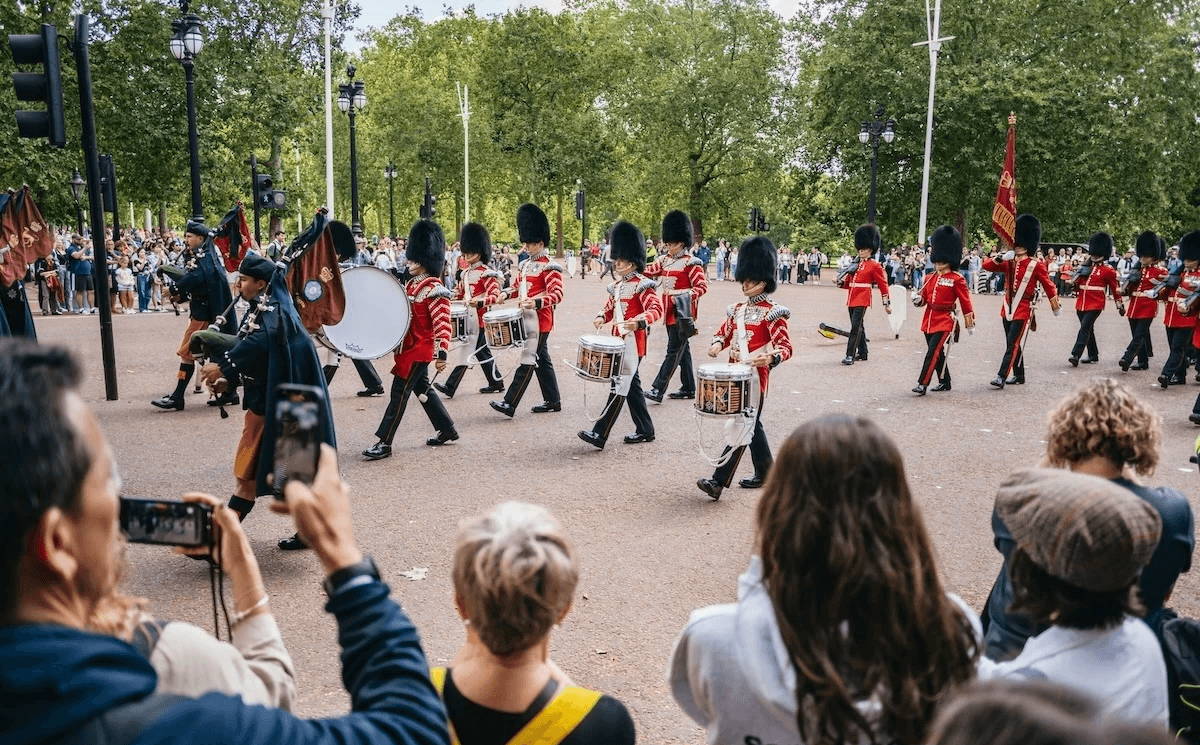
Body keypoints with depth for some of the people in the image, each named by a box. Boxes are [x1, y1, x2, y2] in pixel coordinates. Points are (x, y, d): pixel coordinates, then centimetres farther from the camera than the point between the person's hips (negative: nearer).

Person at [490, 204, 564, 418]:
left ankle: (509, 404, -10)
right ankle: (553, 401, 23)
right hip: (526, 319, 9)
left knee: (527, 361, -8)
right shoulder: (525, 265, 13)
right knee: (542, 360, 14)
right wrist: (507, 294, 2)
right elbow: (520, 287, 24)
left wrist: (536, 302, -37)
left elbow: (557, 294, -21)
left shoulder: (549, 267, -13)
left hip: (539, 321, -9)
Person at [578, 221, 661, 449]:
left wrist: (639, 321, -39)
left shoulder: (642, 285, -11)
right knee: (631, 385, 14)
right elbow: (610, 307, 23)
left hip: (632, 343, -9)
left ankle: (599, 434, -10)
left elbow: (656, 308, -21)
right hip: (618, 342, 9)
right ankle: (645, 430, 24)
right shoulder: (617, 286, 14)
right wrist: (602, 318, 1)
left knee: (620, 386, -8)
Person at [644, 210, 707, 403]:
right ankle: (688, 389, 22)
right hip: (670, 312, 8)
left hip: (682, 313, -8)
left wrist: (685, 298, -29)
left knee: (674, 351, -7)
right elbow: (649, 271, 9)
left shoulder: (691, 263, -11)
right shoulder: (667, 260, 12)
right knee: (682, 350, 14)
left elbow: (702, 286, -14)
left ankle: (657, 390, -10)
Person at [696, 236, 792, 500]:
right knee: (751, 424, 17)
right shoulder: (737, 309, 9)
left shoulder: (772, 313, -12)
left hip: (755, 377, -8)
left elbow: (786, 346, -16)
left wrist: (770, 358, -38)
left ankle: (718, 481, -11)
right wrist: (718, 344, -3)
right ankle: (765, 473, 30)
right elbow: (724, 332, 20)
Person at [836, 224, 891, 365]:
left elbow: (883, 285, -2)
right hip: (852, 299, 7)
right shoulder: (855, 264, 16)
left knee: (856, 326, -13)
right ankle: (862, 353, 26)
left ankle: (850, 355, -15)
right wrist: (841, 282, -5)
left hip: (862, 300, -7)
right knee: (858, 327, 15)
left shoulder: (874, 266, -3)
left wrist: (887, 303, -4)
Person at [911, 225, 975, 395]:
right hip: (929, 320, 7)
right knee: (937, 353, 13)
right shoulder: (931, 278, 11)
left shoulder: (957, 279, -6)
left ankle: (922, 384, -15)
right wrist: (918, 300, -6)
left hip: (945, 321, -7)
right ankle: (945, 382, 27)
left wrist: (970, 321, -3)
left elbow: (965, 301, -4)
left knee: (933, 352, -14)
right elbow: (924, 297, 17)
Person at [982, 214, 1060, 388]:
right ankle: (1019, 376, 24)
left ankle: (1001, 377, -18)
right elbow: (987, 265, 2)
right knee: (1014, 345, 13)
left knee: (1013, 344, -12)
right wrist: (1001, 258, -16)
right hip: (1007, 309, 6)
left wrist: (1055, 307, 6)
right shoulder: (1009, 263, 8)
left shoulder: (1036, 266, -5)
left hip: (1023, 312, -6)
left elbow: (1049, 286, 1)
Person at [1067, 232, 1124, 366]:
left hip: (1095, 304, -6)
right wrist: (1069, 282, -10)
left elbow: (1115, 289, 5)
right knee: (1088, 329, 13)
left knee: (1085, 328, -17)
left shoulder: (1108, 271, 1)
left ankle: (1075, 355, -23)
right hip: (1081, 303, 6)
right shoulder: (1086, 268, 14)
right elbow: (1077, 281, 14)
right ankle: (1093, 355, 25)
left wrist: (1120, 306, 9)